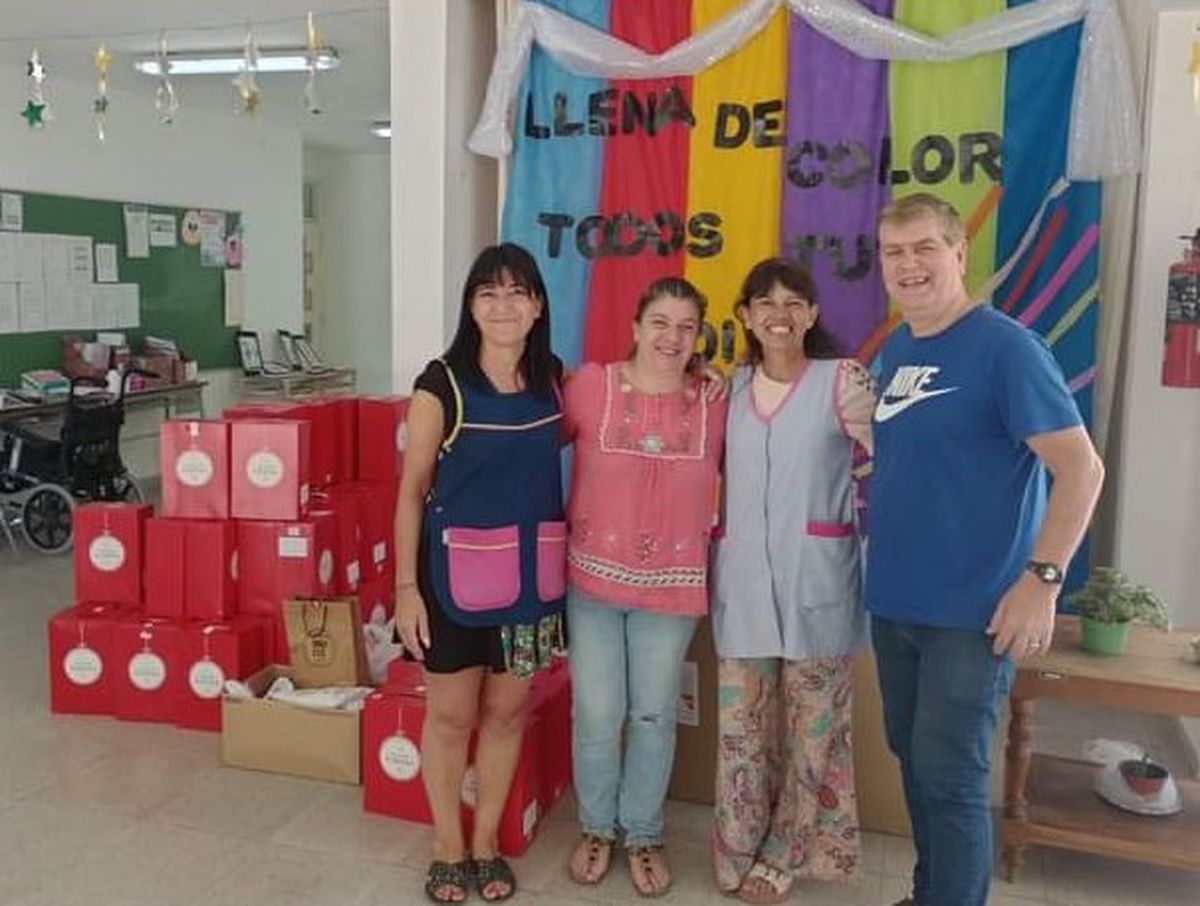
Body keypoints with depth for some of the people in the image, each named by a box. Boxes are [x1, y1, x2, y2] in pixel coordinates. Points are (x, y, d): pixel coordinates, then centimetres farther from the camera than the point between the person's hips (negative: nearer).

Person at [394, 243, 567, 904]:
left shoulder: (553, 379, 1)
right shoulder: (441, 384, -11)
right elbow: (412, 490, -8)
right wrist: (406, 586, -12)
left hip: (530, 569, 4)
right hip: (455, 570, -3)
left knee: (507, 711, 15)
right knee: (451, 715, 10)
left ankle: (487, 843, 34)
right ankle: (448, 847, 31)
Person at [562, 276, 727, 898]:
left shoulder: (715, 404, -4)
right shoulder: (590, 386, -8)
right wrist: (567, 520, -3)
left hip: (672, 588, 1)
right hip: (593, 579, -1)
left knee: (654, 717, 14)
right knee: (596, 717, 9)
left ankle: (643, 834, 35)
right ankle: (597, 828, 34)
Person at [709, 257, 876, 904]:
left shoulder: (844, 380, -4)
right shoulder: (731, 387, 10)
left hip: (817, 580, -3)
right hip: (744, 580, 4)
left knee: (811, 727, 7)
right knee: (741, 724, 9)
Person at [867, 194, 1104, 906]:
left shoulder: (1006, 348, -13)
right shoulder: (894, 353, 9)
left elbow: (1082, 467, -17)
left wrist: (1042, 578, -22)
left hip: (972, 611, -7)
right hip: (893, 601, 7)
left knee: (949, 776, 1)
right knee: (913, 759, 18)